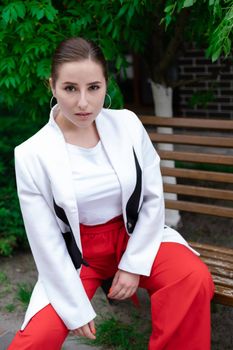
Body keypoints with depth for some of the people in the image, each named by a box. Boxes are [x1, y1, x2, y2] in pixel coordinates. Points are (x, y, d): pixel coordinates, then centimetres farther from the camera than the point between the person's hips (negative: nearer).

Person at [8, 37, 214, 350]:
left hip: (136, 235, 2)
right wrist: (76, 308, -10)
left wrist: (134, 263, -10)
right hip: (76, 253, -1)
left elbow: (153, 197, -3)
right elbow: (45, 242, -12)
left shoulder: (127, 124, -9)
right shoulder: (32, 155, -15)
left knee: (194, 279, -27)